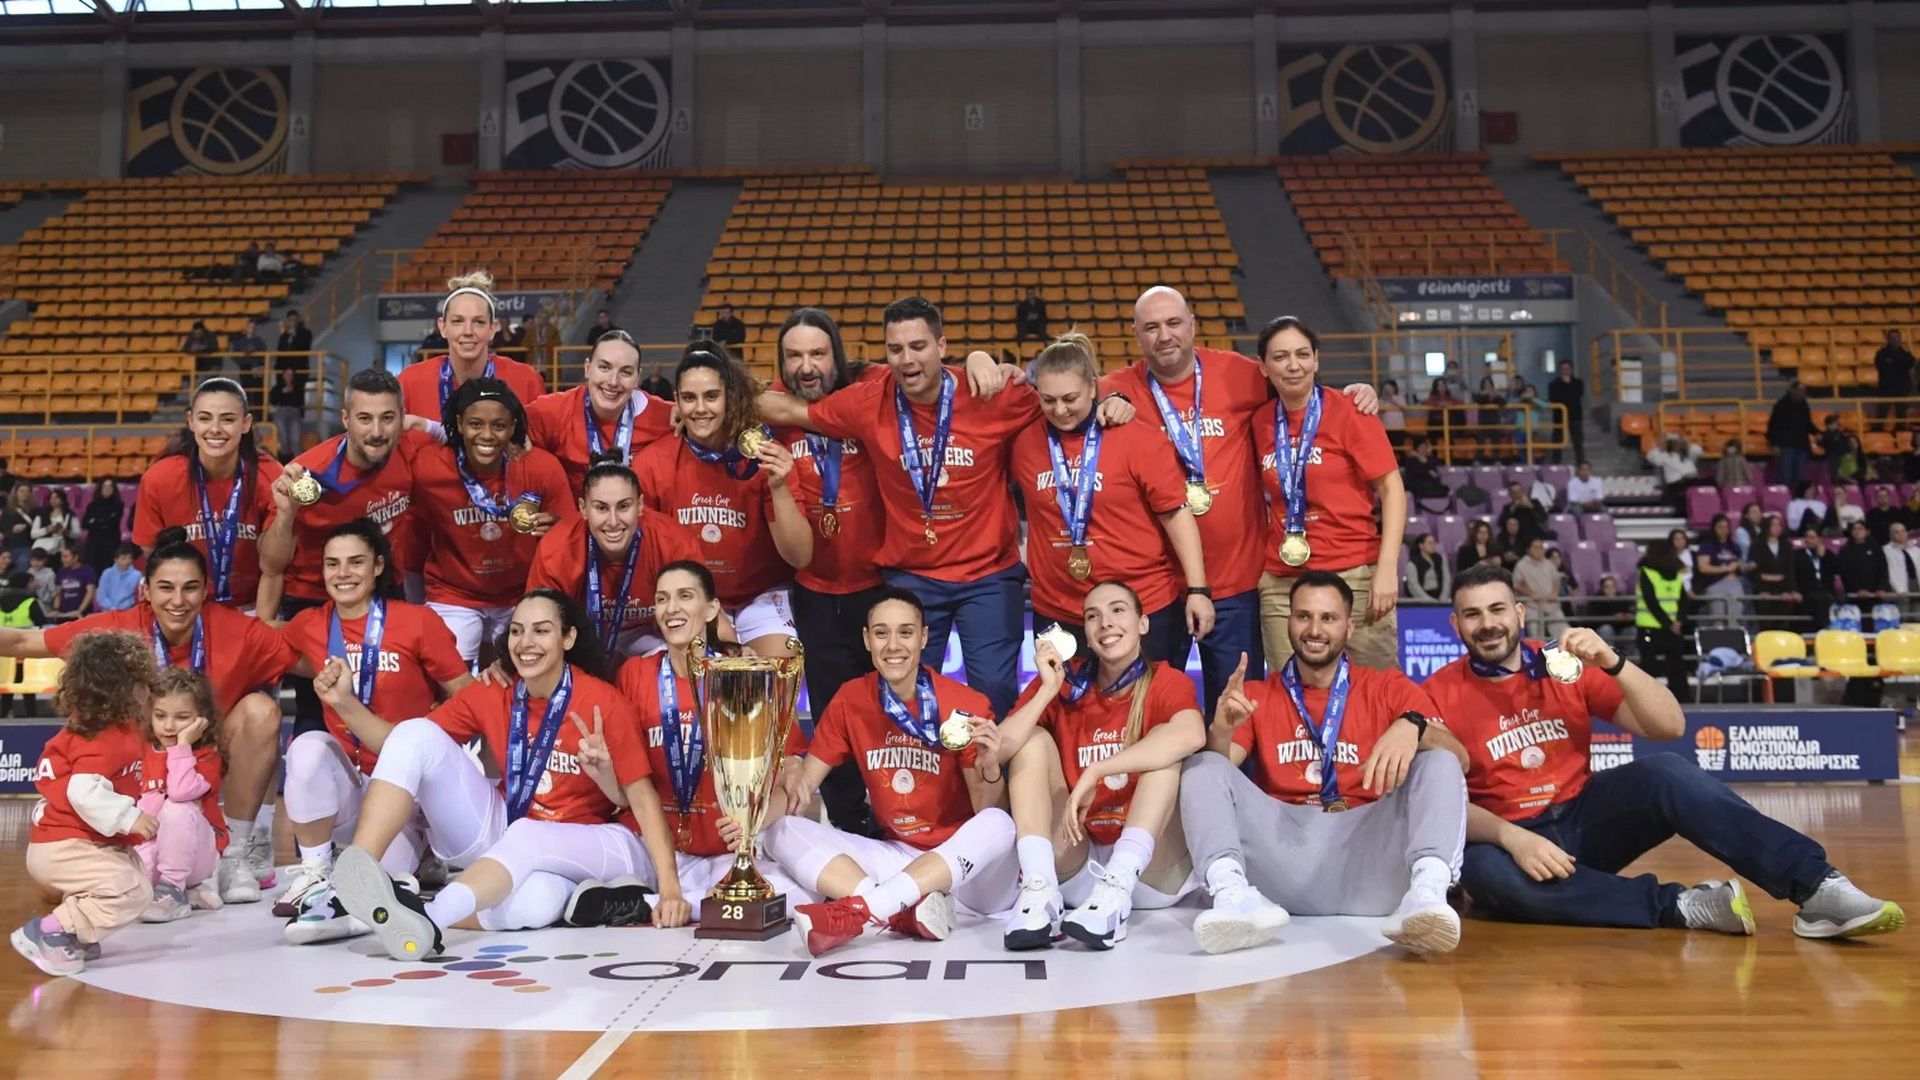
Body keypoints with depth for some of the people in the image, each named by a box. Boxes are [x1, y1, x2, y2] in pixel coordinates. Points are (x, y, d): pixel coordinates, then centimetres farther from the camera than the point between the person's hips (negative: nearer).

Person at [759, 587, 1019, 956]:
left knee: (998, 824, -35)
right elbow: (804, 782, 2)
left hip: (963, 864, -3)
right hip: (897, 856, 4)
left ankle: (858, 910, -38)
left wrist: (989, 767, -31)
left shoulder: (966, 705, -12)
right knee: (782, 831, -13)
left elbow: (986, 812, -9)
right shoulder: (850, 700, 0)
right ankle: (908, 910, -31)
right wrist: (762, 812, -20)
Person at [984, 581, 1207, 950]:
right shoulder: (1064, 681, 4)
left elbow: (1191, 735, -30)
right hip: (1073, 865, 2)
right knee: (1033, 739, -9)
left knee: (1166, 745, -20)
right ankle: (1040, 892, -27)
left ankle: (1116, 894, -37)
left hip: (1151, 868, -2)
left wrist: (1094, 772, -32)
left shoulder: (1166, 681, -3)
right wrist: (1048, 689, -16)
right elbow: (996, 752, -10)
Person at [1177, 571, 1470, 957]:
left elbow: (1459, 759, 1)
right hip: (1284, 850, 1)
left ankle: (1426, 894, -44)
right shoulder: (1256, 696, 16)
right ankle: (1234, 895, -40)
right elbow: (1216, 770, 3)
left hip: (1367, 848, 0)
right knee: (1202, 766, -14)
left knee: (1439, 763, -17)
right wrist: (1221, 730, -21)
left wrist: (1413, 725, -21)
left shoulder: (1388, 687, 14)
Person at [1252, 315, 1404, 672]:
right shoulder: (1261, 422, 8)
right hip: (1280, 583, 4)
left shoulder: (1348, 411, -4)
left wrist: (1387, 568, -15)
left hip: (1354, 575, -3)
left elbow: (1391, 489, -6)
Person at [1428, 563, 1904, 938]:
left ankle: (1818, 886, -32)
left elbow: (1670, 726, -6)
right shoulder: (1440, 694, -7)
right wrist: (1509, 837, -31)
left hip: (1585, 819, 2)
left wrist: (1611, 662, -21)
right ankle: (1682, 906, -34)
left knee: (1663, 771, -26)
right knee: (1486, 872, -38)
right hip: (1506, 838, -2)